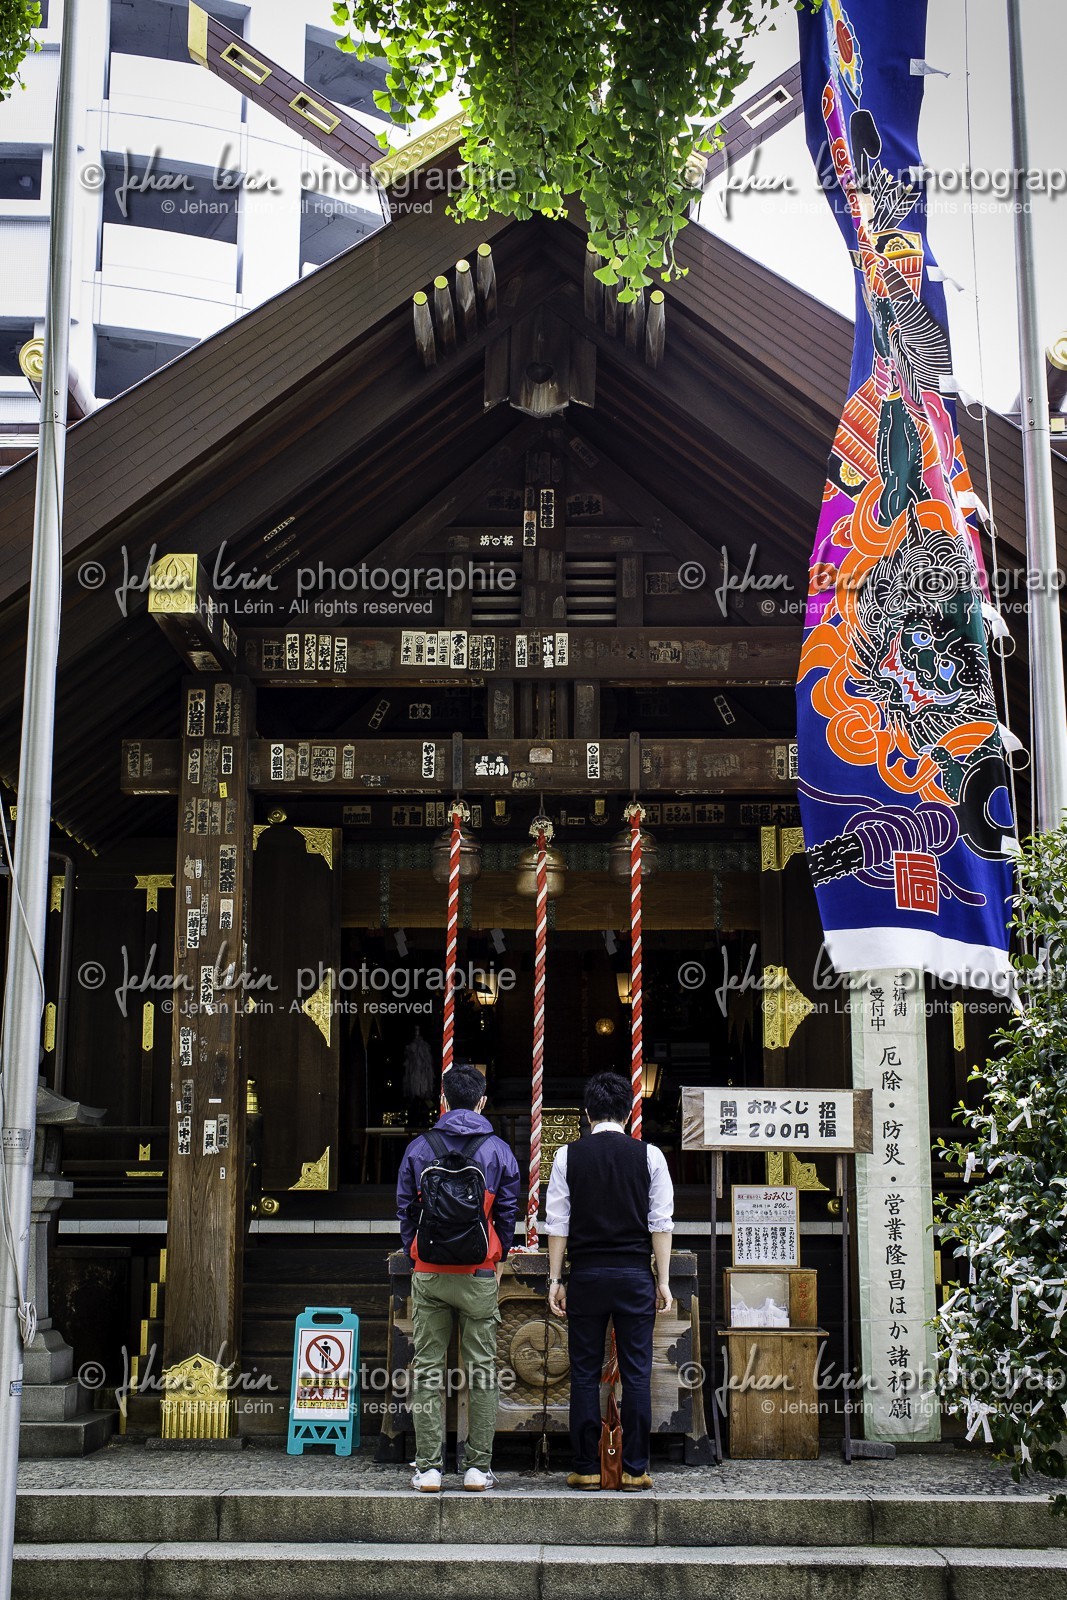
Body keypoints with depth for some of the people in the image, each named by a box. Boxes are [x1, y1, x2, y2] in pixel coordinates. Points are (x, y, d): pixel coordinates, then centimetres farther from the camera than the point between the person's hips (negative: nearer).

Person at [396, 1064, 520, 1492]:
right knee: (482, 1370, 6)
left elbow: (405, 1208, 8)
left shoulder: (418, 1148, 3)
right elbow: (508, 1211, 8)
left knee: (428, 1370, 5)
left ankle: (428, 1467, 4)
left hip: (429, 1273, 0)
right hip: (479, 1275, 0)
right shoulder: (498, 1150, 2)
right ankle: (478, 1466, 6)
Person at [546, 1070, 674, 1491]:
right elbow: (661, 1223, 1)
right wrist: (663, 1280, 5)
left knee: (585, 1372, 6)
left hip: (586, 1274, 0)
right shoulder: (649, 1155, 1)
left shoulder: (568, 1156, 1)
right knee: (636, 1372, 4)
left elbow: (557, 1223, 1)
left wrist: (555, 1279, 6)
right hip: (635, 1273, 0)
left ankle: (586, 1468, 8)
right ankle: (635, 1469, 5)